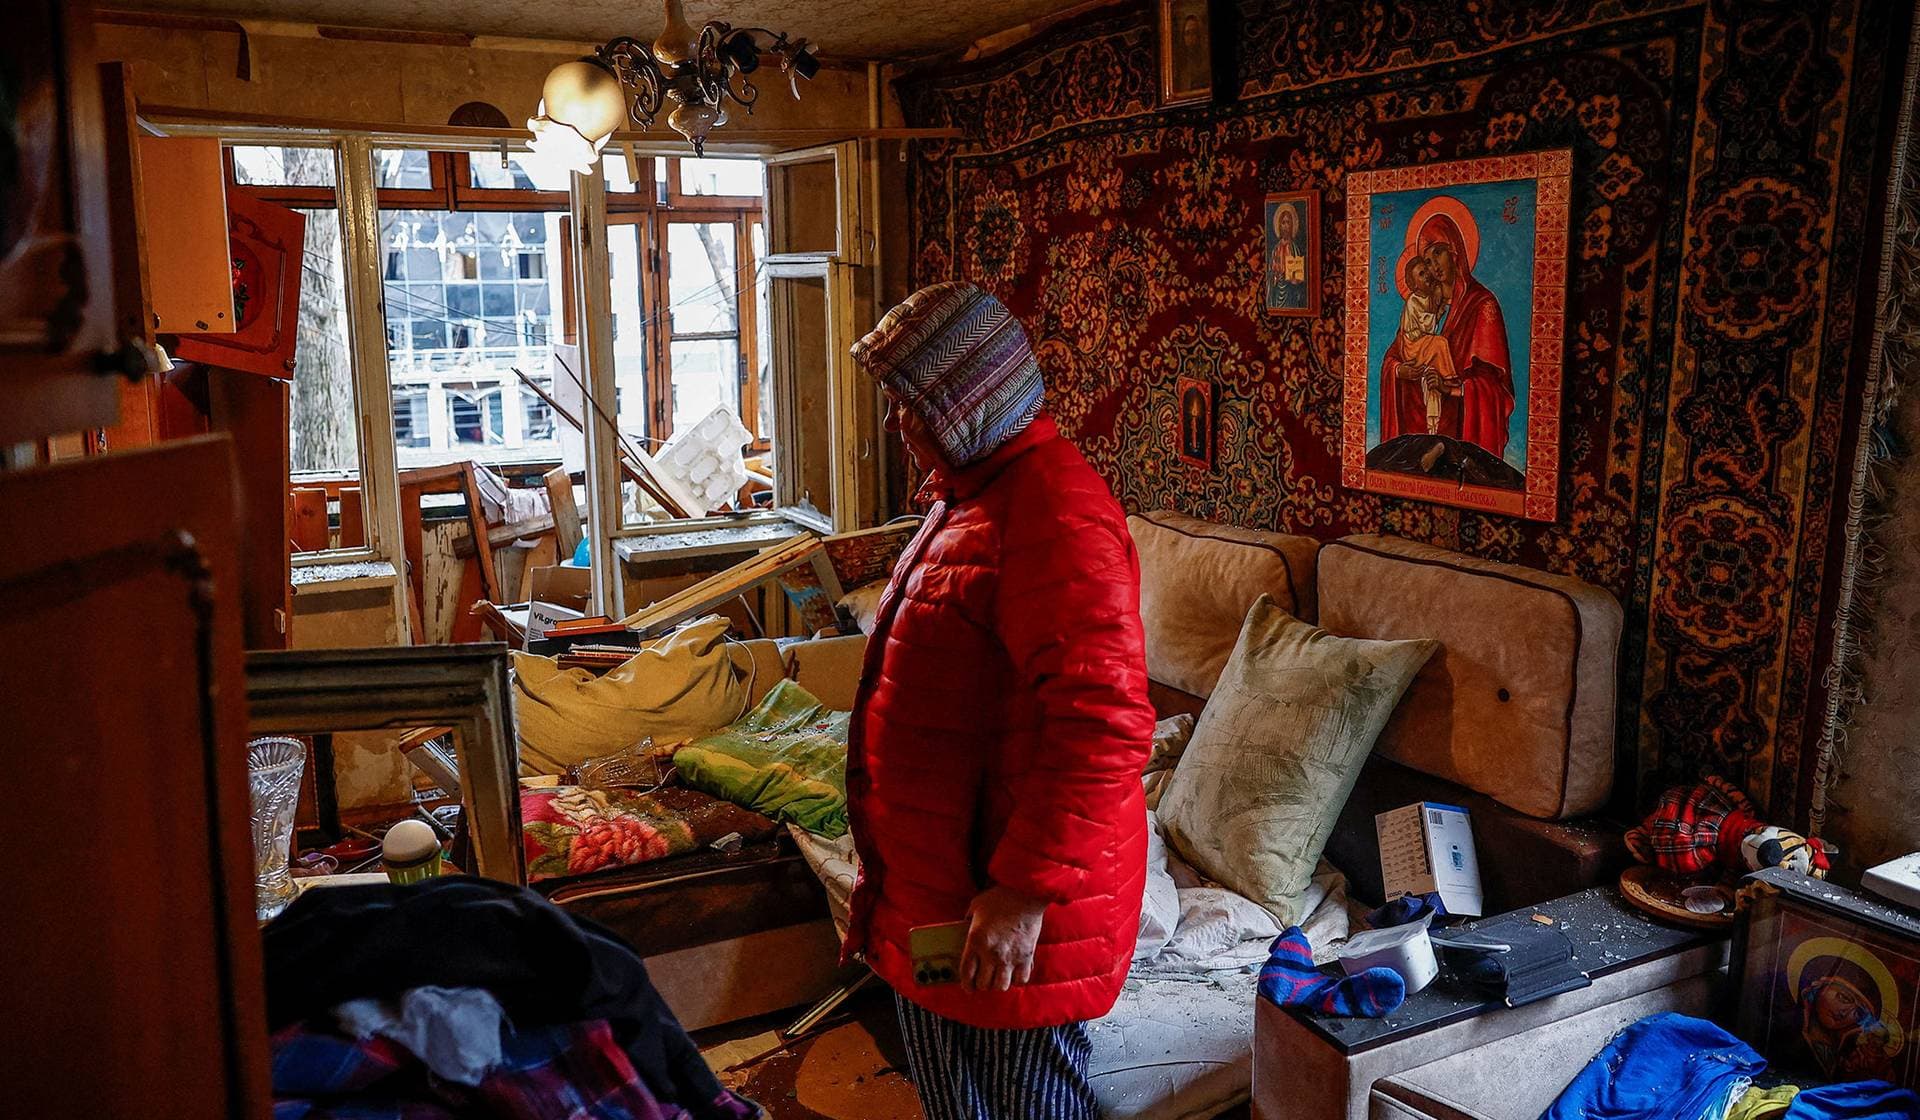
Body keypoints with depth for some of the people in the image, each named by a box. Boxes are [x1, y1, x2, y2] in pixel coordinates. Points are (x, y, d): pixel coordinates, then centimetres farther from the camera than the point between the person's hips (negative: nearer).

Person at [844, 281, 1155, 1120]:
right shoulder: (968, 495, 11)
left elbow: (1105, 721, -30)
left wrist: (1025, 890, -28)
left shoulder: (1055, 513, -23)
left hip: (1013, 901, -10)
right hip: (934, 876, 10)